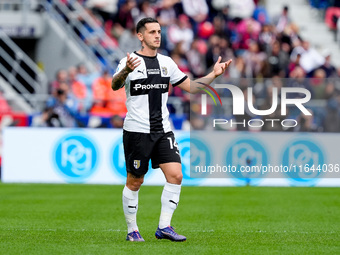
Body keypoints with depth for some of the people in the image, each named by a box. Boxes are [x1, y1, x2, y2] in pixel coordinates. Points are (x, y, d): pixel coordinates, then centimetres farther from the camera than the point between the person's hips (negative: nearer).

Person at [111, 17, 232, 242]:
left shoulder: (166, 62, 11)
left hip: (163, 131, 5)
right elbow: (115, 86, -25)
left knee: (175, 175, -9)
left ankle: (164, 227, -1)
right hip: (137, 131, -5)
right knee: (134, 182, 2)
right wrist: (126, 71, -46)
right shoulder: (130, 61, -7)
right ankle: (132, 230, 16)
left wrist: (213, 75, 3)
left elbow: (190, 87, 17)